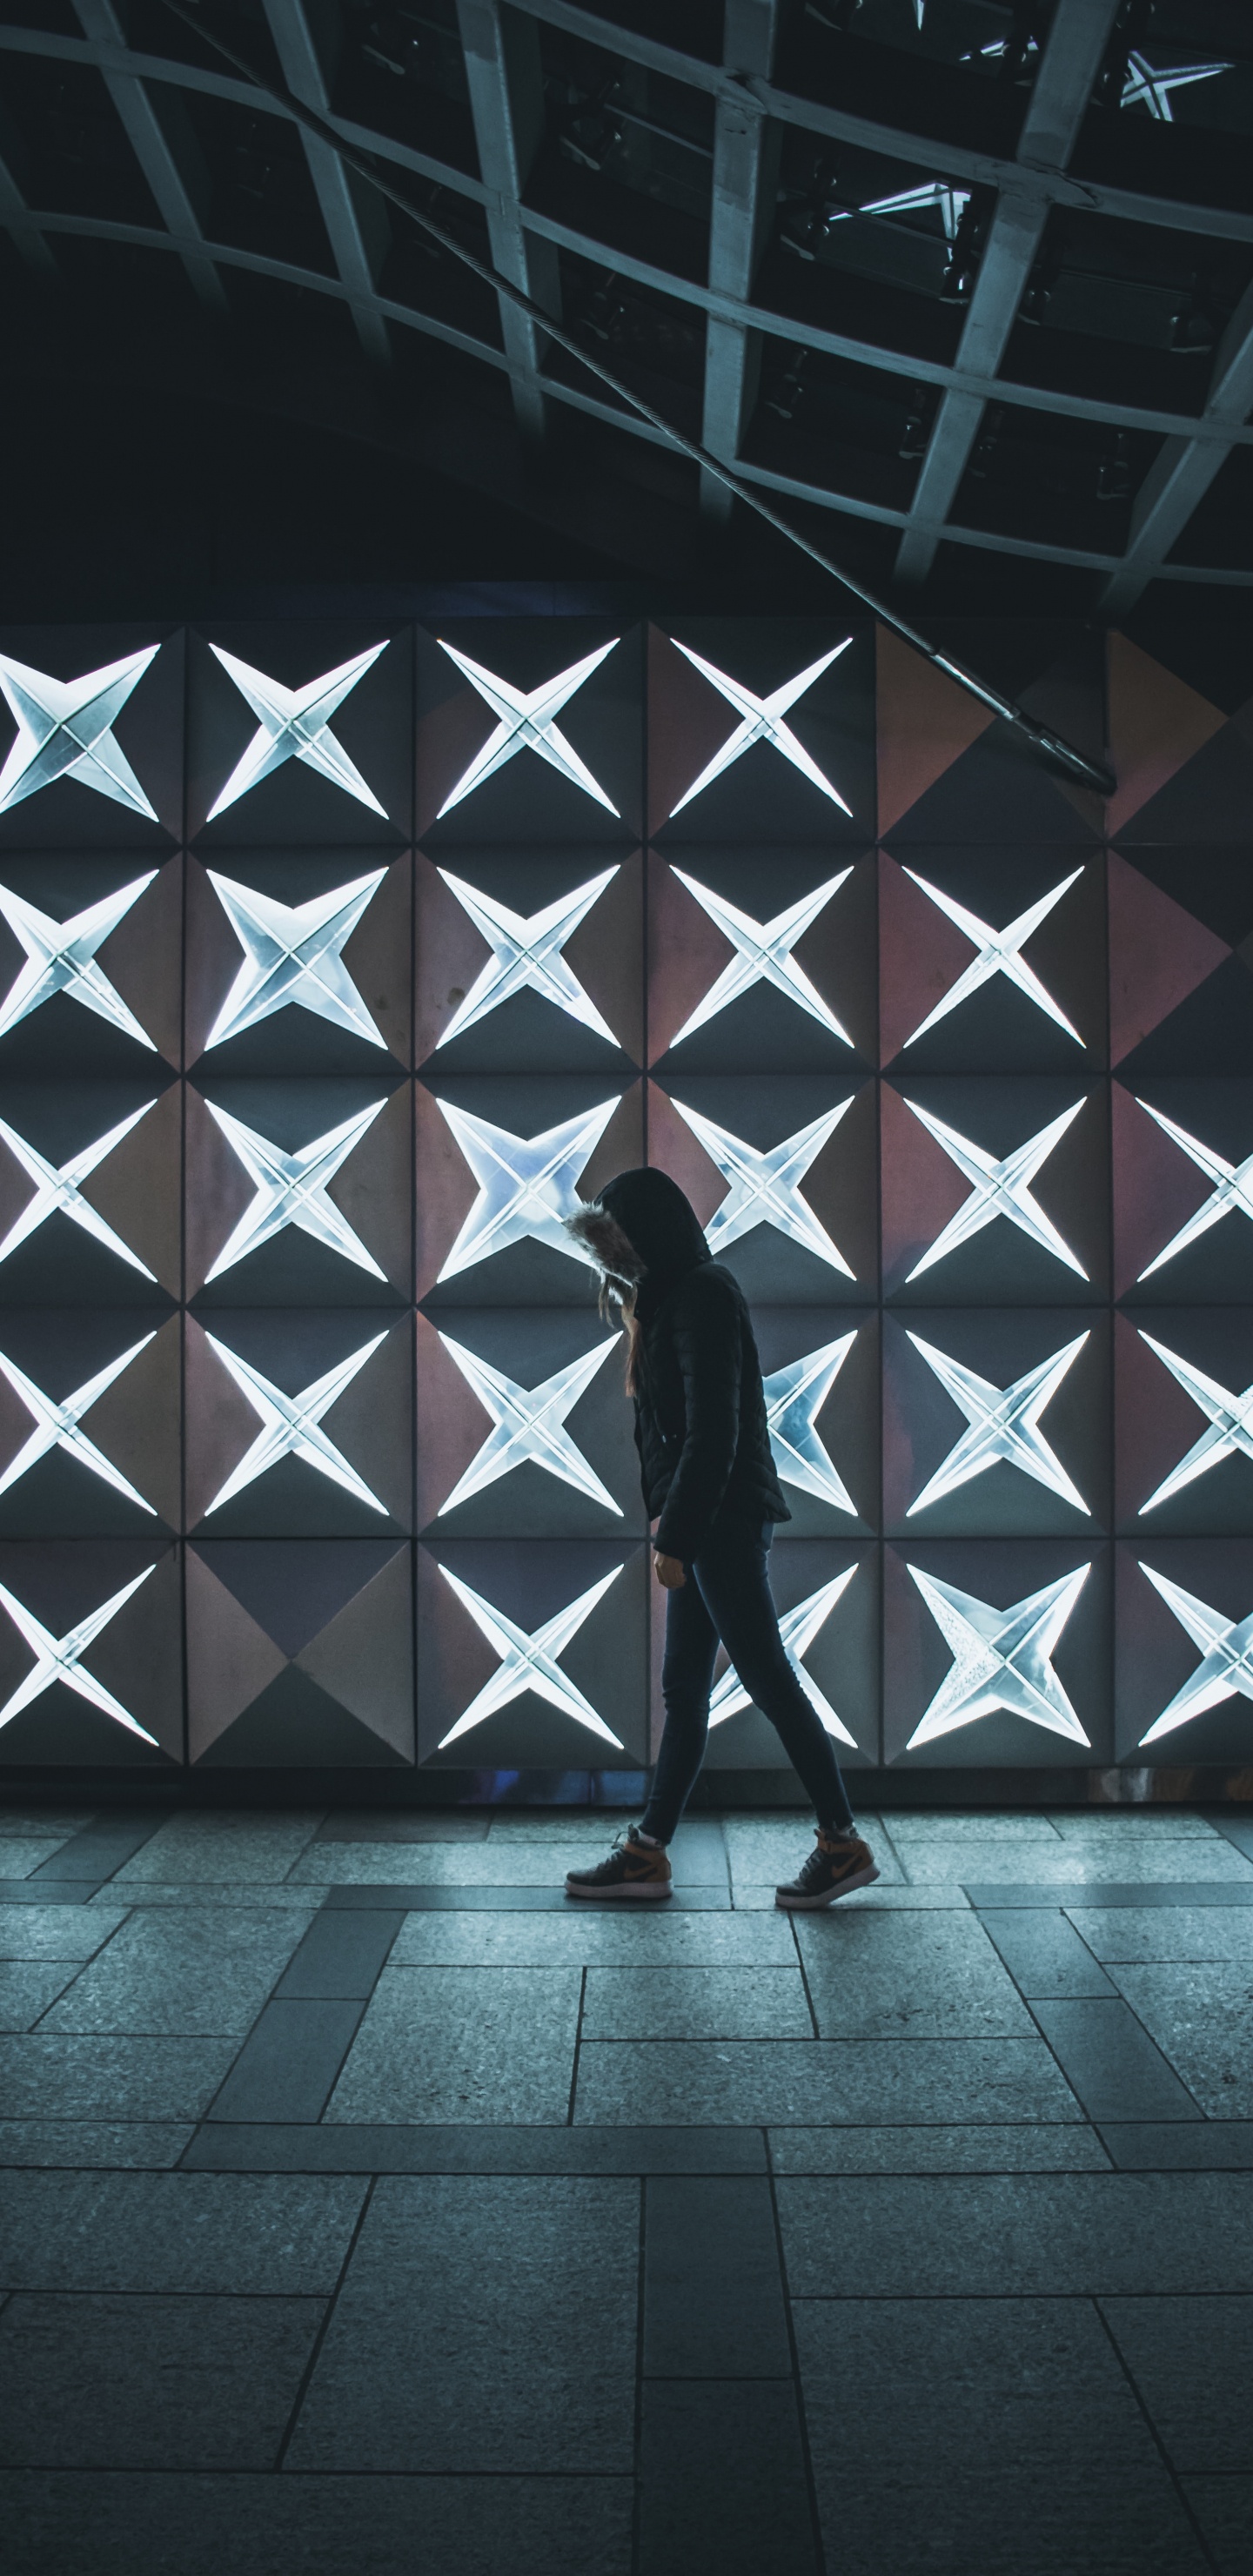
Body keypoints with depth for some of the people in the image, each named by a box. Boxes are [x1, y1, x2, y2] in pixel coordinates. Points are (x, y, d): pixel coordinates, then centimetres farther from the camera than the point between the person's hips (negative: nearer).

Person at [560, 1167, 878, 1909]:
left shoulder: (703, 1295, -14)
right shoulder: (675, 1297, 16)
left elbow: (711, 1429, -20)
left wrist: (674, 1535, -19)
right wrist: (673, 1526, 13)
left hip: (724, 1522, -10)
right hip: (703, 1526, 10)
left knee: (769, 1681, -3)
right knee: (684, 1693, 11)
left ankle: (845, 1844, 7)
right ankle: (647, 1854, 17)